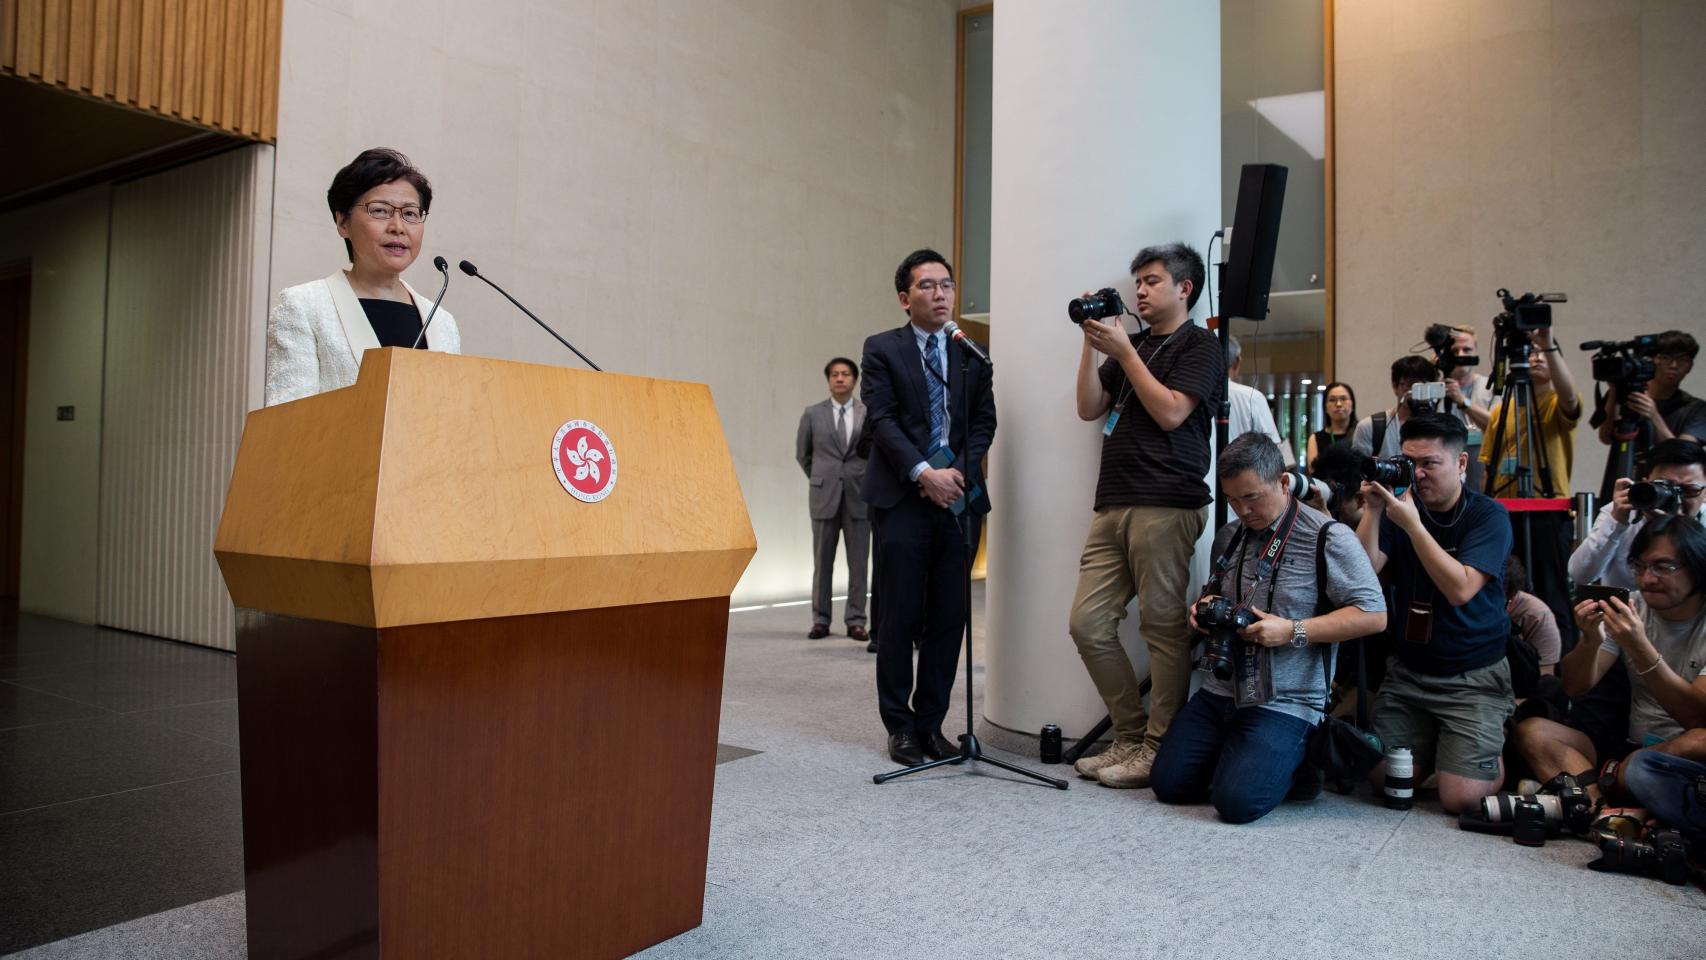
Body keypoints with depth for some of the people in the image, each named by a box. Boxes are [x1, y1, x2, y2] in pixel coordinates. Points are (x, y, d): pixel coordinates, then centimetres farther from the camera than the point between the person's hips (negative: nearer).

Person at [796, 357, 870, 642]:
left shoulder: (869, 413, 1)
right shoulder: (813, 414, 4)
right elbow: (802, 453, 15)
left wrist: (870, 480, 7)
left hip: (859, 496, 0)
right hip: (825, 497, 1)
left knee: (858, 563, 2)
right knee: (822, 562, 5)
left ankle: (856, 621, 10)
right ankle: (820, 620, 13)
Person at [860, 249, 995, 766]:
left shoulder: (973, 352, 13)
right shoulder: (882, 349, 4)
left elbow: (984, 421, 9)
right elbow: (881, 419, -6)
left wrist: (959, 471, -7)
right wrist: (924, 473, -16)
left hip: (959, 497, 3)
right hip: (903, 498, -3)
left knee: (949, 617, 5)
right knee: (901, 617, 0)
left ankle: (931, 721, 17)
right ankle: (900, 725, 13)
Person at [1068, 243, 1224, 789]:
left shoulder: (1199, 346, 3)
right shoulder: (1134, 345, 24)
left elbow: (1171, 412, -11)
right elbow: (1089, 409, 16)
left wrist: (1123, 351, -6)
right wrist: (1092, 344, 7)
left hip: (1166, 505, -7)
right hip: (1113, 506, 7)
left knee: (1164, 627, -5)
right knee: (1087, 623, 2)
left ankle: (1158, 750, 4)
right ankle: (1130, 737, 13)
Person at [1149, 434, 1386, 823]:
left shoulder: (1328, 538, -8)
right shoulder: (1228, 536, 12)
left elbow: (1373, 614, -12)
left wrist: (1293, 631, -19)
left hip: (1285, 702, -6)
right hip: (1221, 690, 6)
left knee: (1237, 801, -20)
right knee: (1167, 783, -4)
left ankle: (1301, 755, 11)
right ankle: (1234, 752, 23)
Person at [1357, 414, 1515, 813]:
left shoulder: (1488, 515, -9)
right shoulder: (1400, 505, 2)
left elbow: (1460, 589, -23)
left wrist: (1412, 524, -25)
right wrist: (1373, 510, -19)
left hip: (1474, 678, -4)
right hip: (1407, 670, 4)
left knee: (1460, 797, -12)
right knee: (1381, 776, -3)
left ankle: (1499, 757, 20)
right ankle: (1434, 746, 27)